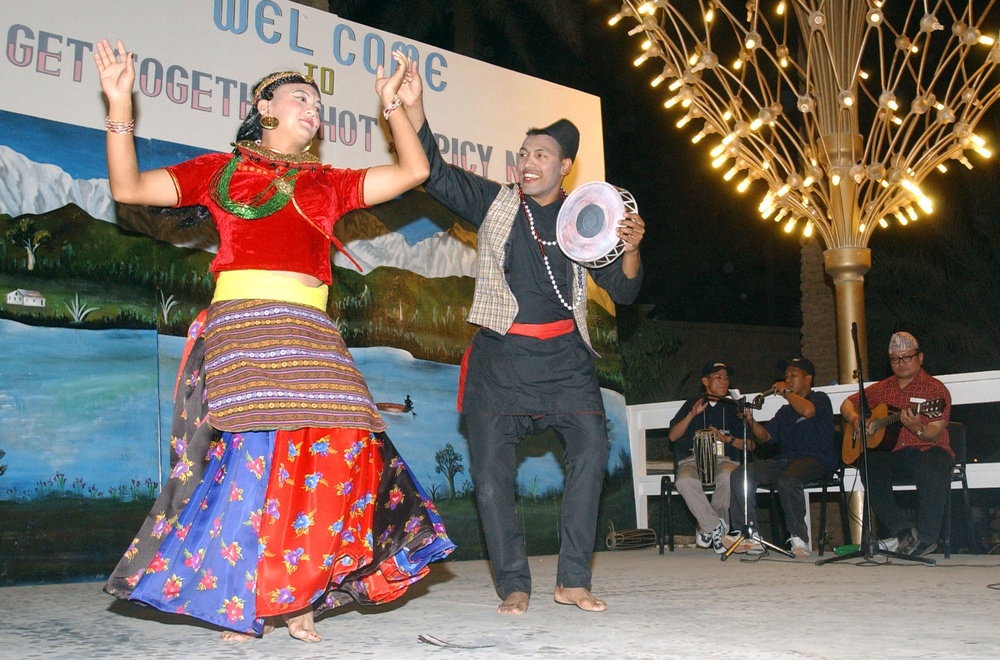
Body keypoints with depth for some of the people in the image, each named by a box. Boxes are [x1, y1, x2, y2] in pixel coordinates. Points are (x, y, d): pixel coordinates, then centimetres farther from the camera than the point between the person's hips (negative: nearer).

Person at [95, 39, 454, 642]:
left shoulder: (328, 183, 23)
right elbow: (128, 187, 10)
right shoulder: (220, 169, 17)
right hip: (241, 323, -3)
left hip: (310, 333, 3)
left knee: (337, 452, -11)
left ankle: (294, 598, 1)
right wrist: (120, 106, 2)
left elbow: (414, 170, 19)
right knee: (256, 450, -15)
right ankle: (234, 602, -2)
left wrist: (391, 104, 15)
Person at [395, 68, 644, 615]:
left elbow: (623, 292, 6)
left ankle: (573, 579, -1)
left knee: (590, 450, -11)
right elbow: (435, 174, -4)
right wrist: (413, 107, -18)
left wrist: (629, 249, -14)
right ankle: (513, 584, 7)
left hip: (563, 353, 1)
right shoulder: (495, 203, 6)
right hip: (501, 351, 0)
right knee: (490, 468, -4)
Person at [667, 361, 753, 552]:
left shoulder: (733, 407, 15)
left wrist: (727, 439, -7)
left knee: (727, 477, -37)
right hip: (693, 459, 0)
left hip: (724, 460, 0)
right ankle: (717, 527, -25)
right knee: (684, 481, -36)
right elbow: (673, 436, 4)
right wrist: (692, 414, -8)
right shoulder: (693, 404, 15)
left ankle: (707, 528, -20)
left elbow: (750, 445, 10)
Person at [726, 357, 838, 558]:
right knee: (743, 474, -16)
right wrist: (751, 420, 2)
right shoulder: (785, 411, 28)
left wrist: (786, 392, -4)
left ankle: (799, 539, -27)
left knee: (787, 479, -39)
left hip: (816, 460, -7)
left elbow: (807, 410, -19)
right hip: (786, 460, 7)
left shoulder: (820, 399, 6)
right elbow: (765, 436, 21)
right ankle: (749, 536, -21)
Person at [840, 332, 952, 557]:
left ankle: (926, 538, -21)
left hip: (927, 450, -4)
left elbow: (934, 434, -10)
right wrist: (855, 419, -1)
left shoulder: (935, 388, -1)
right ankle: (902, 533, -18)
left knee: (934, 471, -38)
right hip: (891, 452, 4)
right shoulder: (882, 389, 15)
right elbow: (847, 404, 21)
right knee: (870, 466, -28)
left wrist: (917, 429, -32)